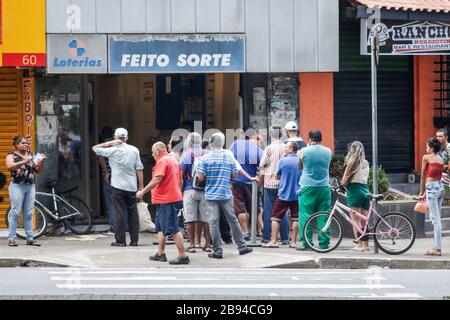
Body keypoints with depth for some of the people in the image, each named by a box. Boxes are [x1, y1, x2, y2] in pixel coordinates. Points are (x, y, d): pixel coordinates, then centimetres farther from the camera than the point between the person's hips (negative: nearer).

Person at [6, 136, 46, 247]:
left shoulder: (31, 155, 14)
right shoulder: (11, 156, 1)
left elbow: (38, 170, 14)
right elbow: (9, 167, -18)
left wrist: (42, 162, -5)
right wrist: (24, 162, -28)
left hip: (30, 187, 5)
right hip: (17, 186, -5)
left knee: (29, 214, 4)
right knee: (15, 212, -6)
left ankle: (30, 238, 6)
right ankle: (11, 238, -4)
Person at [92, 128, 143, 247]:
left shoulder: (112, 150, -6)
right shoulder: (134, 150, 1)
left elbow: (95, 148, 3)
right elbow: (139, 169, 1)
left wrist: (109, 143, 2)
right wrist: (141, 186, 6)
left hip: (118, 187, -3)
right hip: (132, 187, 3)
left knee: (119, 214, 0)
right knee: (133, 213, 8)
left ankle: (120, 240, -1)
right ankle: (134, 240, 8)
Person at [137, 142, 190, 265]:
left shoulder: (162, 161, -13)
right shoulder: (174, 160, 17)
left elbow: (157, 180, -22)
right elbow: (180, 180, 20)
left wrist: (143, 191, -17)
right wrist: (178, 193, 27)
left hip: (166, 200, -10)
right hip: (174, 197, 10)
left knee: (173, 229, -9)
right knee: (160, 227, 17)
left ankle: (183, 256, -10)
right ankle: (160, 254, 21)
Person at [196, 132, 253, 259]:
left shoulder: (205, 158, -5)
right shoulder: (228, 156, 1)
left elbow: (200, 177, -9)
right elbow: (235, 174, 4)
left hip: (211, 195, -2)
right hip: (226, 194, 2)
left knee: (214, 222, 1)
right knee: (233, 220, 11)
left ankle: (217, 251, 0)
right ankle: (242, 247, 15)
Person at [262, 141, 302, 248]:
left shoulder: (283, 161, -7)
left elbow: (277, 177, 4)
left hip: (283, 194, -3)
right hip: (297, 194, 3)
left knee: (276, 217, 4)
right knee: (295, 218, 6)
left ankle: (274, 241, -1)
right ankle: (293, 241, 5)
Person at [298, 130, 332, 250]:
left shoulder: (304, 151, -5)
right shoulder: (328, 151, 2)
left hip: (307, 187, -2)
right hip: (324, 187, 2)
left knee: (305, 215, 1)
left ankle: (306, 243, -3)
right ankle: (324, 243, 5)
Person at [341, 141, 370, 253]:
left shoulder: (352, 162, -7)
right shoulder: (366, 163, 11)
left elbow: (345, 180, -9)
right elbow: (365, 178, 9)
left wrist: (341, 186, 10)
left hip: (354, 190, -6)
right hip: (365, 190, 6)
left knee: (356, 220, -4)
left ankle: (360, 245, -9)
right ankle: (366, 245, 9)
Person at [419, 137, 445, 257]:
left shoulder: (426, 157, -4)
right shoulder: (440, 159, 16)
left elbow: (423, 176, 2)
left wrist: (421, 192, 12)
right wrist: (426, 192, 19)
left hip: (432, 188, -8)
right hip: (440, 187, 8)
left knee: (435, 219, -9)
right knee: (437, 218, 13)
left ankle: (438, 249, -10)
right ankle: (437, 246, 16)